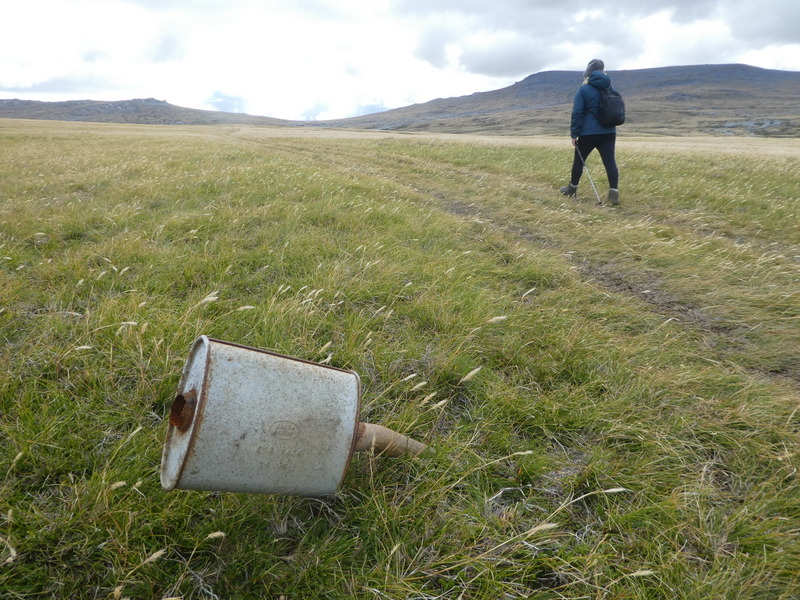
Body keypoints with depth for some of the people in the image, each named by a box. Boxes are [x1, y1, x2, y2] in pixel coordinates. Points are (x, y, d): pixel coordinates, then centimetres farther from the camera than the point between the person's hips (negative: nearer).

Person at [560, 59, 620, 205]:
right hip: (609, 132, 4)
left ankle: (572, 189, 26)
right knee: (610, 161, -3)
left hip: (588, 133, -4)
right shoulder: (610, 88, 12)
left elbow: (577, 113, -11)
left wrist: (574, 134, -9)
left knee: (578, 160, 13)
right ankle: (614, 193, -13)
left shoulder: (583, 90, -5)